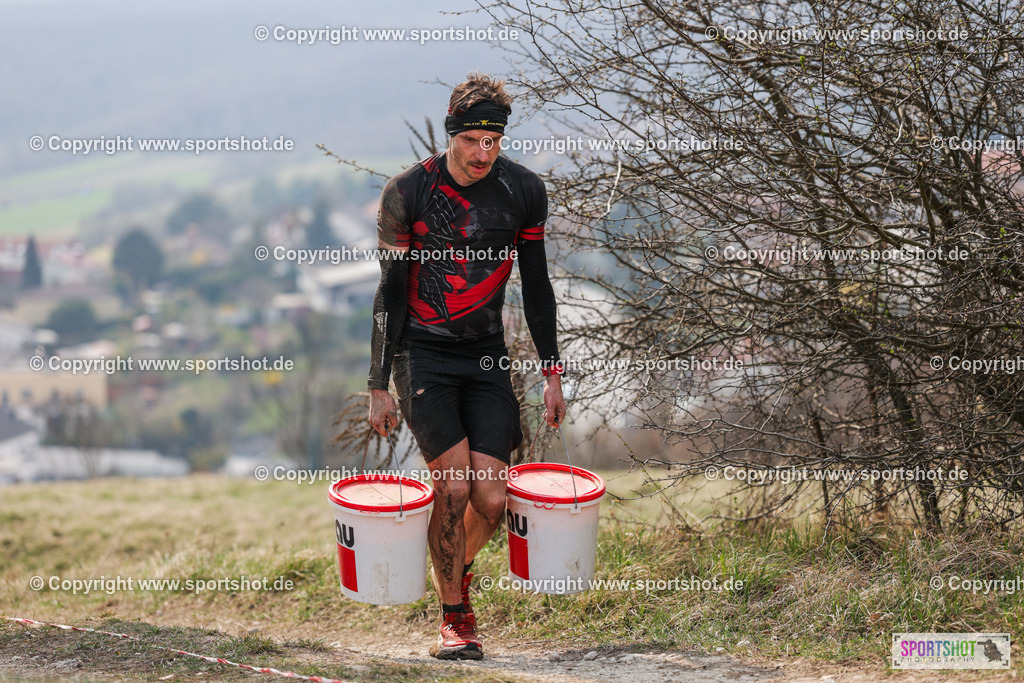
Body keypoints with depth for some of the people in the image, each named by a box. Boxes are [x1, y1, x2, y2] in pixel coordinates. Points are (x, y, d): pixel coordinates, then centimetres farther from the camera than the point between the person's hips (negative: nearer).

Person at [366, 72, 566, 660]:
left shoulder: (524, 190, -1)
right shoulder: (408, 193, -8)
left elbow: (537, 286, 8)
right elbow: (391, 292, -3)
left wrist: (552, 375, 6)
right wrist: (379, 386, -3)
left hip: (487, 357, 3)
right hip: (423, 353, -2)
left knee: (491, 498, -6)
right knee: (454, 485, -15)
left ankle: (458, 570, 27)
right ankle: (455, 617, 3)